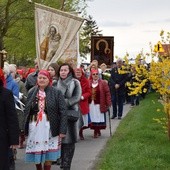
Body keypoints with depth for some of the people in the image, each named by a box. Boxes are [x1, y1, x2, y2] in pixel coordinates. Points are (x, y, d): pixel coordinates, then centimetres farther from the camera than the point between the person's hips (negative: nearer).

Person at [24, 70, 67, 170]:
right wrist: (25, 127, 3)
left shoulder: (56, 93, -2)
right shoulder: (32, 92, 9)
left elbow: (63, 112, -6)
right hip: (34, 127, 3)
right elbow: (26, 110, 9)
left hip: (49, 127, -3)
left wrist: (63, 130, -12)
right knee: (36, 151, 8)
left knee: (48, 153, 1)